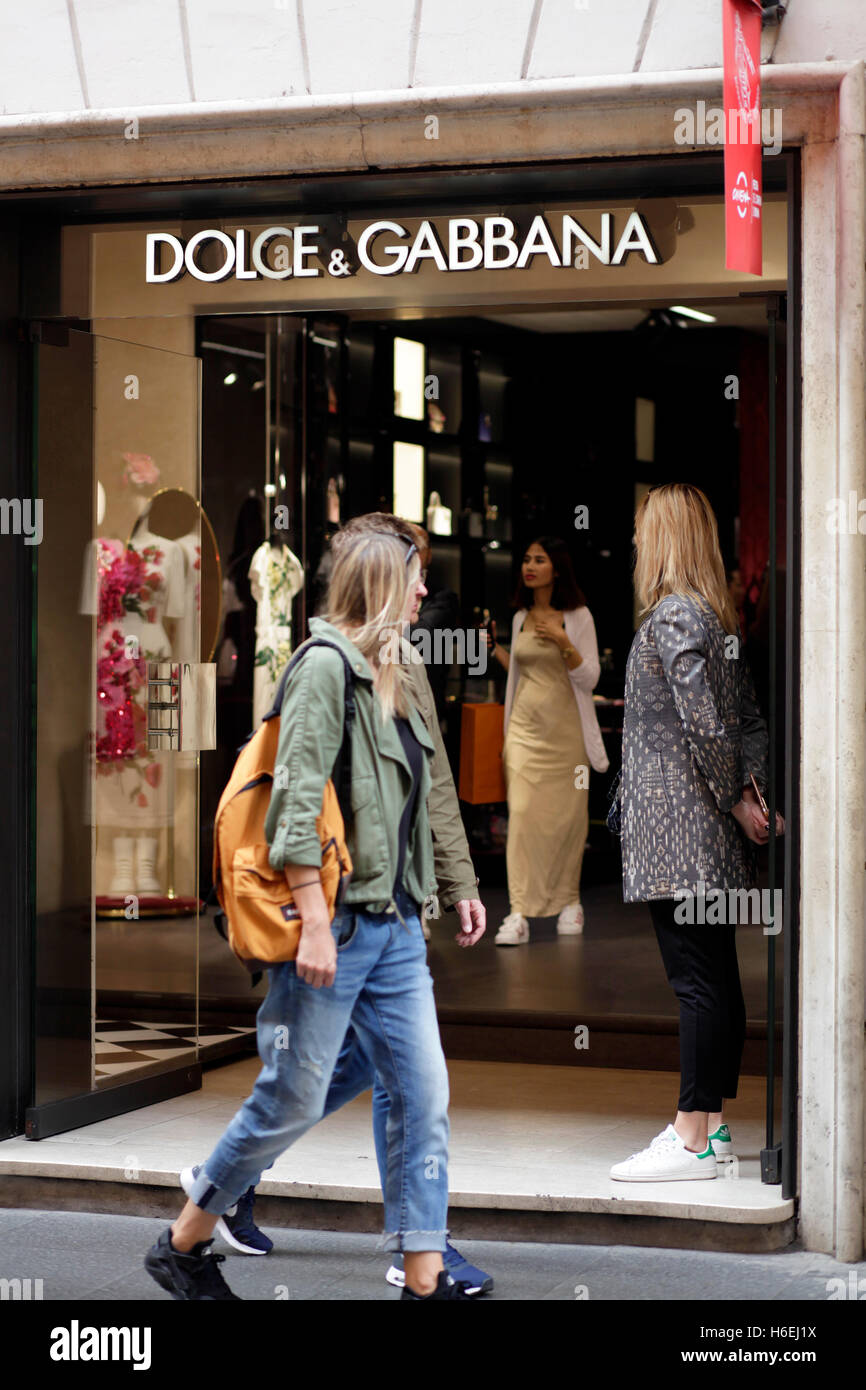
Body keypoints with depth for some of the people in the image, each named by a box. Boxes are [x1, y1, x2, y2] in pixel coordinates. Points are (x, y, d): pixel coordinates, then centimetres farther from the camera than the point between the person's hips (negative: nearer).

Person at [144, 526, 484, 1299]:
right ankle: (183, 1244, 18)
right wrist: (316, 922, -23)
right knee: (292, 1103, 0)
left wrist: (421, 906, 17)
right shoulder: (326, 665, -11)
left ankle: (425, 1280, 6)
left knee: (425, 1095, 3)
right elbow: (297, 798, -18)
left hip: (395, 925, 8)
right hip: (336, 925, -8)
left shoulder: (388, 678, 16)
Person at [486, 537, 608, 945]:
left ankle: (569, 901, 19)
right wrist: (495, 649, 13)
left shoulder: (577, 617, -3)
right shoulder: (520, 618, 11)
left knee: (567, 816, 2)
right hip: (526, 725, 3)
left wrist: (563, 642, -21)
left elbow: (590, 678, -8)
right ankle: (519, 913, -12)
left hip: (565, 728, -3)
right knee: (522, 812, -8)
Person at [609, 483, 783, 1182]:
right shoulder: (718, 615, 15)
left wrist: (735, 802, -8)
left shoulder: (670, 616, -12)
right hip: (714, 836, 9)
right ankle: (712, 1125, 17)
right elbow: (749, 719, 12)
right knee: (718, 980, 11)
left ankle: (692, 1140, -6)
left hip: (676, 828, -9)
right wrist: (752, 793, 4)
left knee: (697, 980, -8)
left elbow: (705, 724, -18)